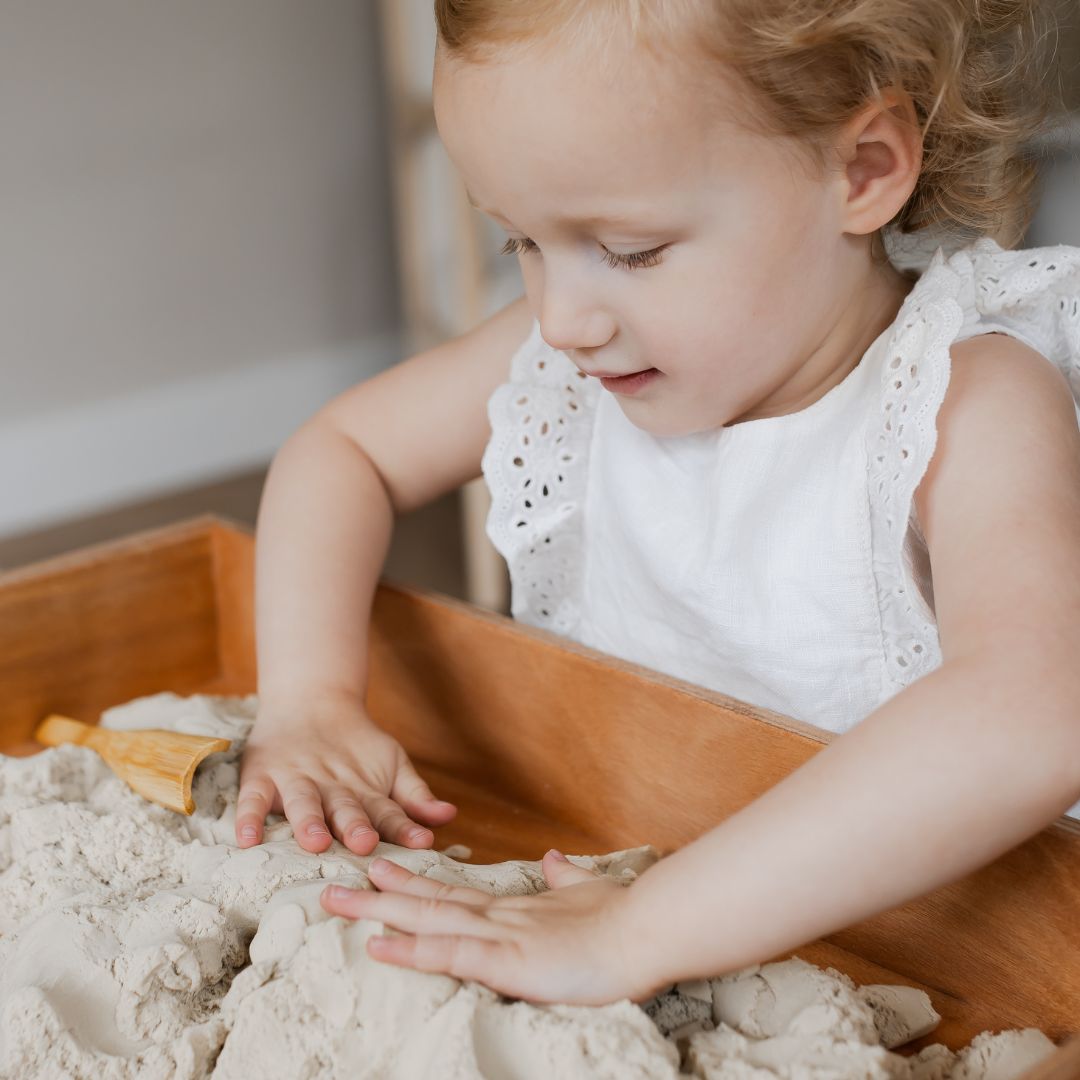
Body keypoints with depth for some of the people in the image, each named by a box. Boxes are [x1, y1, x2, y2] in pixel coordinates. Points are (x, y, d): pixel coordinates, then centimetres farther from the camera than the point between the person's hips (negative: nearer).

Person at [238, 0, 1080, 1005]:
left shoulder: (974, 406, -24)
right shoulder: (567, 350, -7)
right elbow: (341, 448, 6)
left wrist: (638, 933, -43)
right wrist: (309, 700, -10)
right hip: (597, 867, 3)